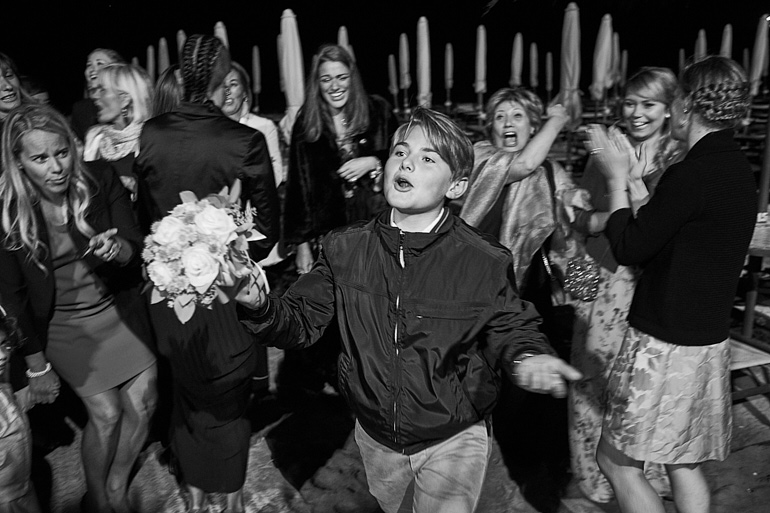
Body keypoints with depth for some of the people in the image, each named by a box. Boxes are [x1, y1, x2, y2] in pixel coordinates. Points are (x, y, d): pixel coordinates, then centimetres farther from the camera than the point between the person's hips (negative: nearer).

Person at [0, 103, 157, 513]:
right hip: (66, 328, -2)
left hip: (123, 311, 2)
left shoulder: (101, 184, -13)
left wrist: (117, 249, -32)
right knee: (106, 414, 0)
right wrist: (36, 364, -4)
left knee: (142, 404, 5)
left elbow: (137, 249, -6)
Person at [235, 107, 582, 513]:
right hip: (375, 438, 4)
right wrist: (261, 307, -28)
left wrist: (529, 357, -28)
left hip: (453, 441, -3)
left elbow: (510, 329, -6)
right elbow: (302, 321, -8)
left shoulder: (486, 263, -19)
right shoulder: (345, 249, -11)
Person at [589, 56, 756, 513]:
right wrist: (634, 175, 13)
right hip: (709, 338, 9)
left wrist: (617, 180, -4)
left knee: (616, 460, 6)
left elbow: (628, 248, -14)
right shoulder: (738, 168, 7)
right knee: (685, 463, 21)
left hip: (666, 345, -9)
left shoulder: (692, 173, -22)